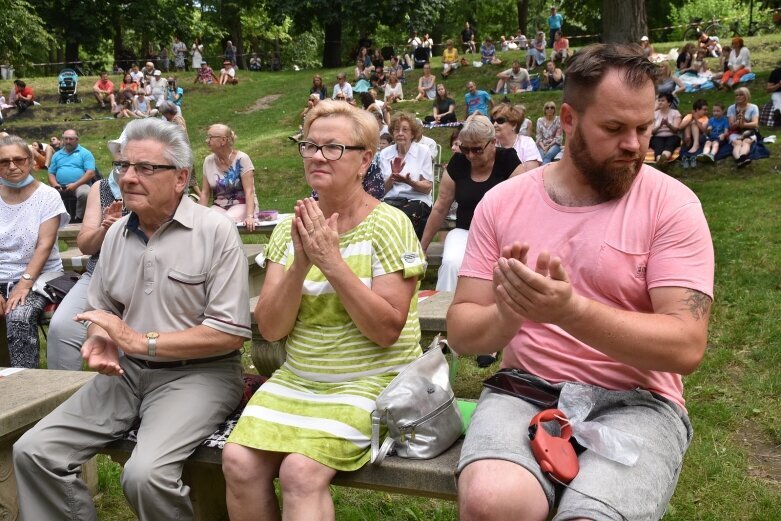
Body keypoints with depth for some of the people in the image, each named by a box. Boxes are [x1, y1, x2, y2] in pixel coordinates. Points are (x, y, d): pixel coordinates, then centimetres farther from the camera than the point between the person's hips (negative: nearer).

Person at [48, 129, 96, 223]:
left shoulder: (85, 153, 7)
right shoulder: (57, 155, 21)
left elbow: (91, 173, -5)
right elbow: (51, 173, 18)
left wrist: (75, 185, -15)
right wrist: (54, 184, -6)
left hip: (80, 185, -3)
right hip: (60, 187, 4)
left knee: (84, 193, -37)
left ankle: (78, 219, -16)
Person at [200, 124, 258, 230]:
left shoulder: (241, 159, -11)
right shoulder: (208, 161, 4)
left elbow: (249, 191, -17)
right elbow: (205, 193, 7)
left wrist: (250, 216, -30)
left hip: (242, 205, -4)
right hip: (219, 207, 4)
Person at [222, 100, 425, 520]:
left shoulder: (388, 225, -9)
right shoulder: (291, 228, 5)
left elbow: (387, 331, -17)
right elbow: (271, 328, -3)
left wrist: (332, 261, -23)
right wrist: (299, 265, -18)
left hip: (371, 383, -4)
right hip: (296, 380, 5)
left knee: (301, 472, -26)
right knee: (238, 461, -16)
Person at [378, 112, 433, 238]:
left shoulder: (423, 151, 2)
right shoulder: (385, 153, 9)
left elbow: (428, 188, -1)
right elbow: (383, 189, 7)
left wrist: (409, 182, -21)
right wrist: (393, 175, -13)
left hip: (417, 200, -2)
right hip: (391, 200, 2)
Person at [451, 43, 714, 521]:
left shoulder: (671, 203, -4)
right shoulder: (503, 201, 3)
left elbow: (687, 346, -13)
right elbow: (461, 332, 2)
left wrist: (569, 310, -28)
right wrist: (507, 316, -22)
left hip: (635, 403, -1)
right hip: (525, 391, 2)